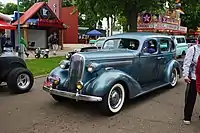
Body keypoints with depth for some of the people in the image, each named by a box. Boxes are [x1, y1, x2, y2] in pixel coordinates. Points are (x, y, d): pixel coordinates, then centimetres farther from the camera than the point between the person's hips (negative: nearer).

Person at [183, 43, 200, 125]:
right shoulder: (193, 49, -8)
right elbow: (186, 63, -10)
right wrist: (186, 76, -16)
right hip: (193, 78, -4)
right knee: (190, 99, 4)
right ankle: (187, 118, 17)